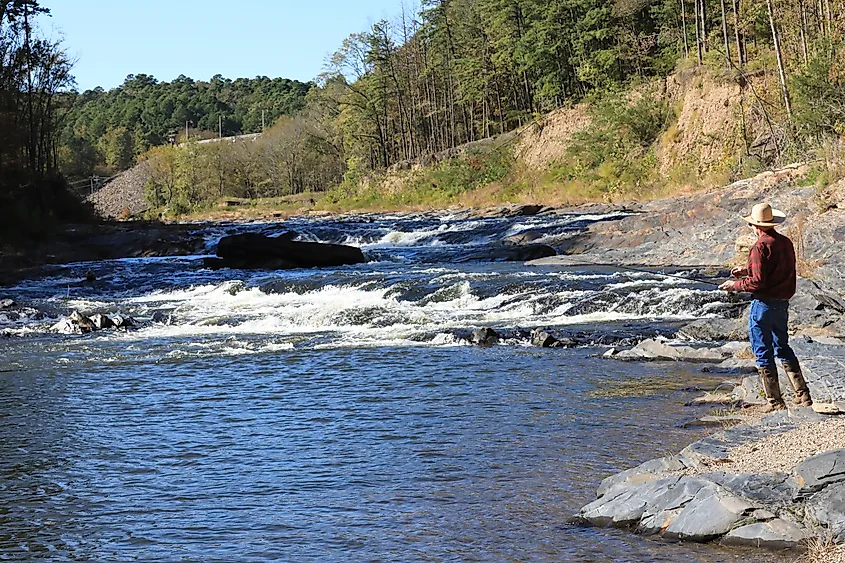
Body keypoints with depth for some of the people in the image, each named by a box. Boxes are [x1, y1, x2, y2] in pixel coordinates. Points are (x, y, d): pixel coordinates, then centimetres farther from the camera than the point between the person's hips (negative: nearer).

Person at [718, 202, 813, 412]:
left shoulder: (760, 247, -17)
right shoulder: (786, 243, 7)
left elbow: (758, 282, -21)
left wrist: (735, 285, -6)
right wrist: (747, 271, 22)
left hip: (764, 304, -8)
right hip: (783, 303, 8)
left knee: (763, 353, 2)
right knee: (783, 348, 20)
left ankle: (775, 401, 6)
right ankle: (803, 396, 19)